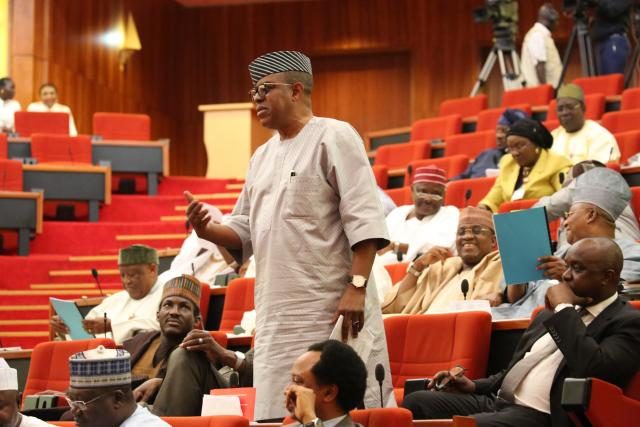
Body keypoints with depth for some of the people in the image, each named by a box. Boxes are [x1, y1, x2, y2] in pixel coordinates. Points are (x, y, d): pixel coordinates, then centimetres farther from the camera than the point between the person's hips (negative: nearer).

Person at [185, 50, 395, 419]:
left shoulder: (333, 137, -4)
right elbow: (245, 233, 21)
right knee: (280, 412, 8)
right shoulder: (262, 156, 19)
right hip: (277, 316, 8)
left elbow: (364, 221, -12)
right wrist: (208, 230, 1)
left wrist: (357, 287, -21)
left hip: (332, 308, -8)